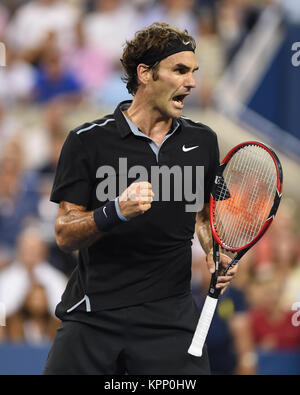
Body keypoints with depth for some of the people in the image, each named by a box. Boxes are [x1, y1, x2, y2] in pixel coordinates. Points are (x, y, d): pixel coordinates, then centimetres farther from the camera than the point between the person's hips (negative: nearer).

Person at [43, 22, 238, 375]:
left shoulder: (202, 141, 9)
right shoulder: (88, 141, -4)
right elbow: (64, 235, -6)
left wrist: (215, 253, 3)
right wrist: (116, 212, -24)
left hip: (170, 317, 2)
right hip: (93, 316, -2)